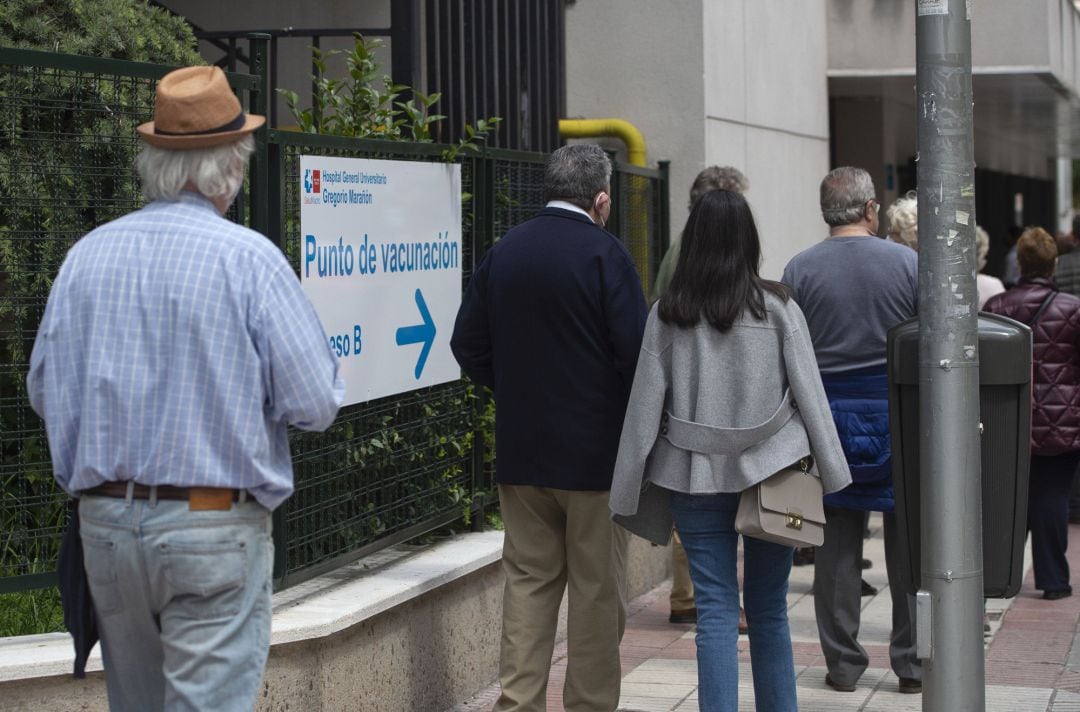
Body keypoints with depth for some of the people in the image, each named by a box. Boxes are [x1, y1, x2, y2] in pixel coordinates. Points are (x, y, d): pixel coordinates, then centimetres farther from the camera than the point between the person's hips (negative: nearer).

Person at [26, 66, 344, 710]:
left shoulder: (87, 255, 2)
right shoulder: (249, 258, -11)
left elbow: (44, 391, 10)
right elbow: (317, 403, -11)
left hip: (105, 522, 5)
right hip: (215, 527, -5)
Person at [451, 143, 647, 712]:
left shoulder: (503, 252, 5)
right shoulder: (604, 254, -13)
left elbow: (467, 343, 8)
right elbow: (635, 349, -16)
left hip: (520, 449, 5)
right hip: (596, 451, -5)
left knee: (528, 580, 12)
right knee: (596, 589, 5)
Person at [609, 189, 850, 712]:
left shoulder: (667, 314, -2)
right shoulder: (777, 309, -4)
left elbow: (645, 402, 0)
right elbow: (809, 393, -2)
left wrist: (628, 491, 6)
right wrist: (830, 472, 7)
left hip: (696, 476, 0)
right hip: (771, 471, 0)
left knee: (716, 610, 3)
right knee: (769, 610, 11)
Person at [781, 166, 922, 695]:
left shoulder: (800, 269, -1)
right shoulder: (908, 263, -2)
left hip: (829, 411, 1)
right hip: (898, 410, 0)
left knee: (836, 538, 6)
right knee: (907, 537, 7)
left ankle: (842, 661, 10)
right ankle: (912, 660, 12)